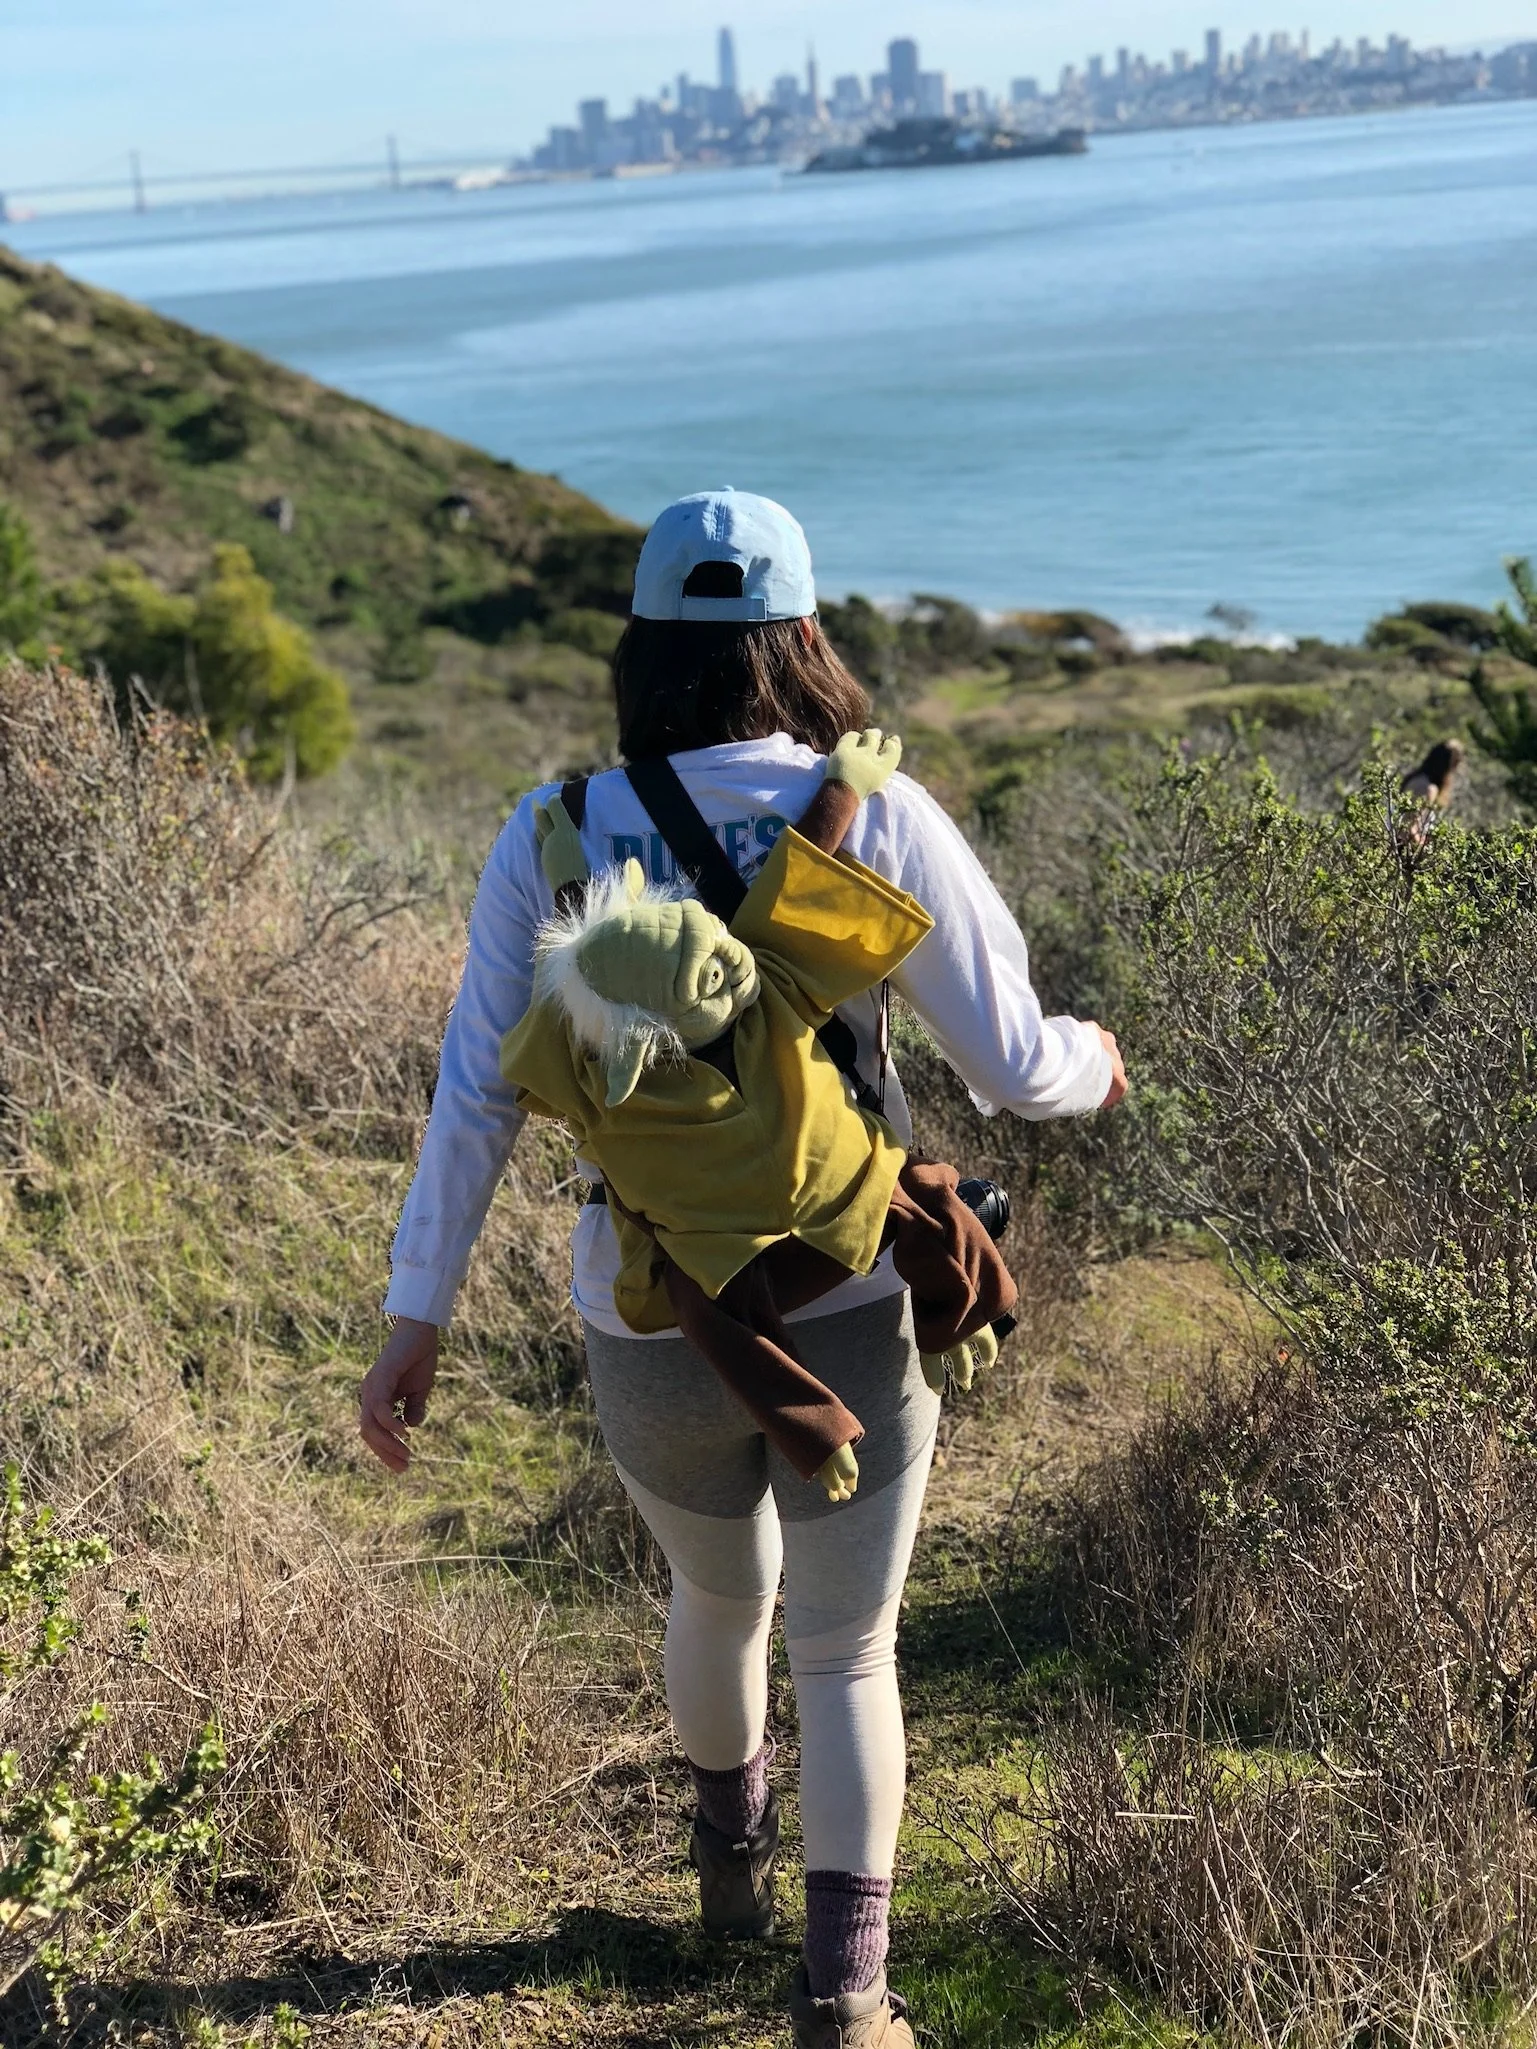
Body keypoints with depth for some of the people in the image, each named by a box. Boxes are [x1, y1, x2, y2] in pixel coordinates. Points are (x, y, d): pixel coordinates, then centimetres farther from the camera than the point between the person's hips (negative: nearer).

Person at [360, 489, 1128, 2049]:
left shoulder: (552, 836, -7)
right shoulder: (878, 818, -12)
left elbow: (477, 1097, -7)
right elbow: (1013, 1068, -9)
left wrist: (415, 1318, 1)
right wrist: (1091, 1059, 15)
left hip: (649, 1332, 3)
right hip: (848, 1318, -2)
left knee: (720, 1591, 31)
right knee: (845, 1651, 17)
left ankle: (732, 1859, 55)